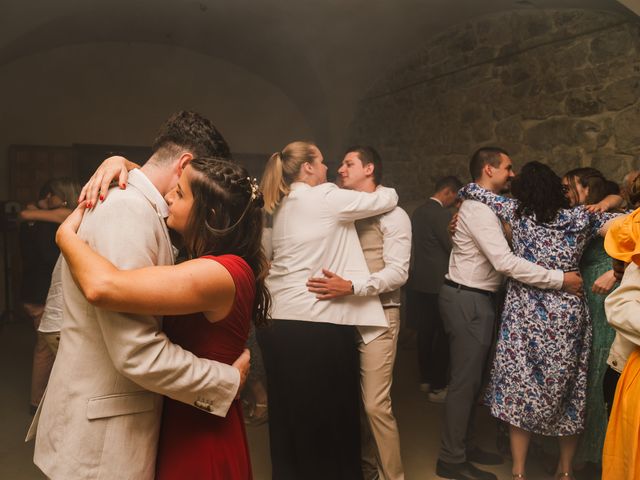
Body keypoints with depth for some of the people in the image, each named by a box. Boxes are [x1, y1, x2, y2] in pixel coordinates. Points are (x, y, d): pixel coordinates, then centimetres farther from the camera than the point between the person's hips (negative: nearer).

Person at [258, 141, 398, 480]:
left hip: (278, 320, 8)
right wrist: (382, 187, 18)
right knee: (328, 415, 9)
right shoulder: (325, 197, -10)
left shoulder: (284, 205, 14)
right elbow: (388, 199, -2)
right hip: (317, 323, -8)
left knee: (290, 412, 20)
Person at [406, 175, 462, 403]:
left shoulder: (418, 211, 11)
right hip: (437, 282, -9)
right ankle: (438, 387, 8)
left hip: (419, 280, 9)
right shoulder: (442, 214, -16)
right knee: (443, 334, 1)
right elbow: (451, 247, -14)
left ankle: (426, 379, 26)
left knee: (425, 331, 16)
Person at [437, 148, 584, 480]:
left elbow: (499, 255, 11)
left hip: (475, 298, 10)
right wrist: (559, 279, -20)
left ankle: (464, 445, 29)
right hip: (467, 300, -10)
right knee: (465, 379, -3)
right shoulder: (478, 209, -17)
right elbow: (505, 262, -25)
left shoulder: (486, 207, 16)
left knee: (473, 377, 16)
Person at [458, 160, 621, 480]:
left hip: (526, 316, -2)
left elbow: (471, 190, 2)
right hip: (569, 316, 2)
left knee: (521, 387, 7)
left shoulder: (517, 212, -4)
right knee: (568, 391, 15)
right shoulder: (582, 218, -1)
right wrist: (605, 205, 15)